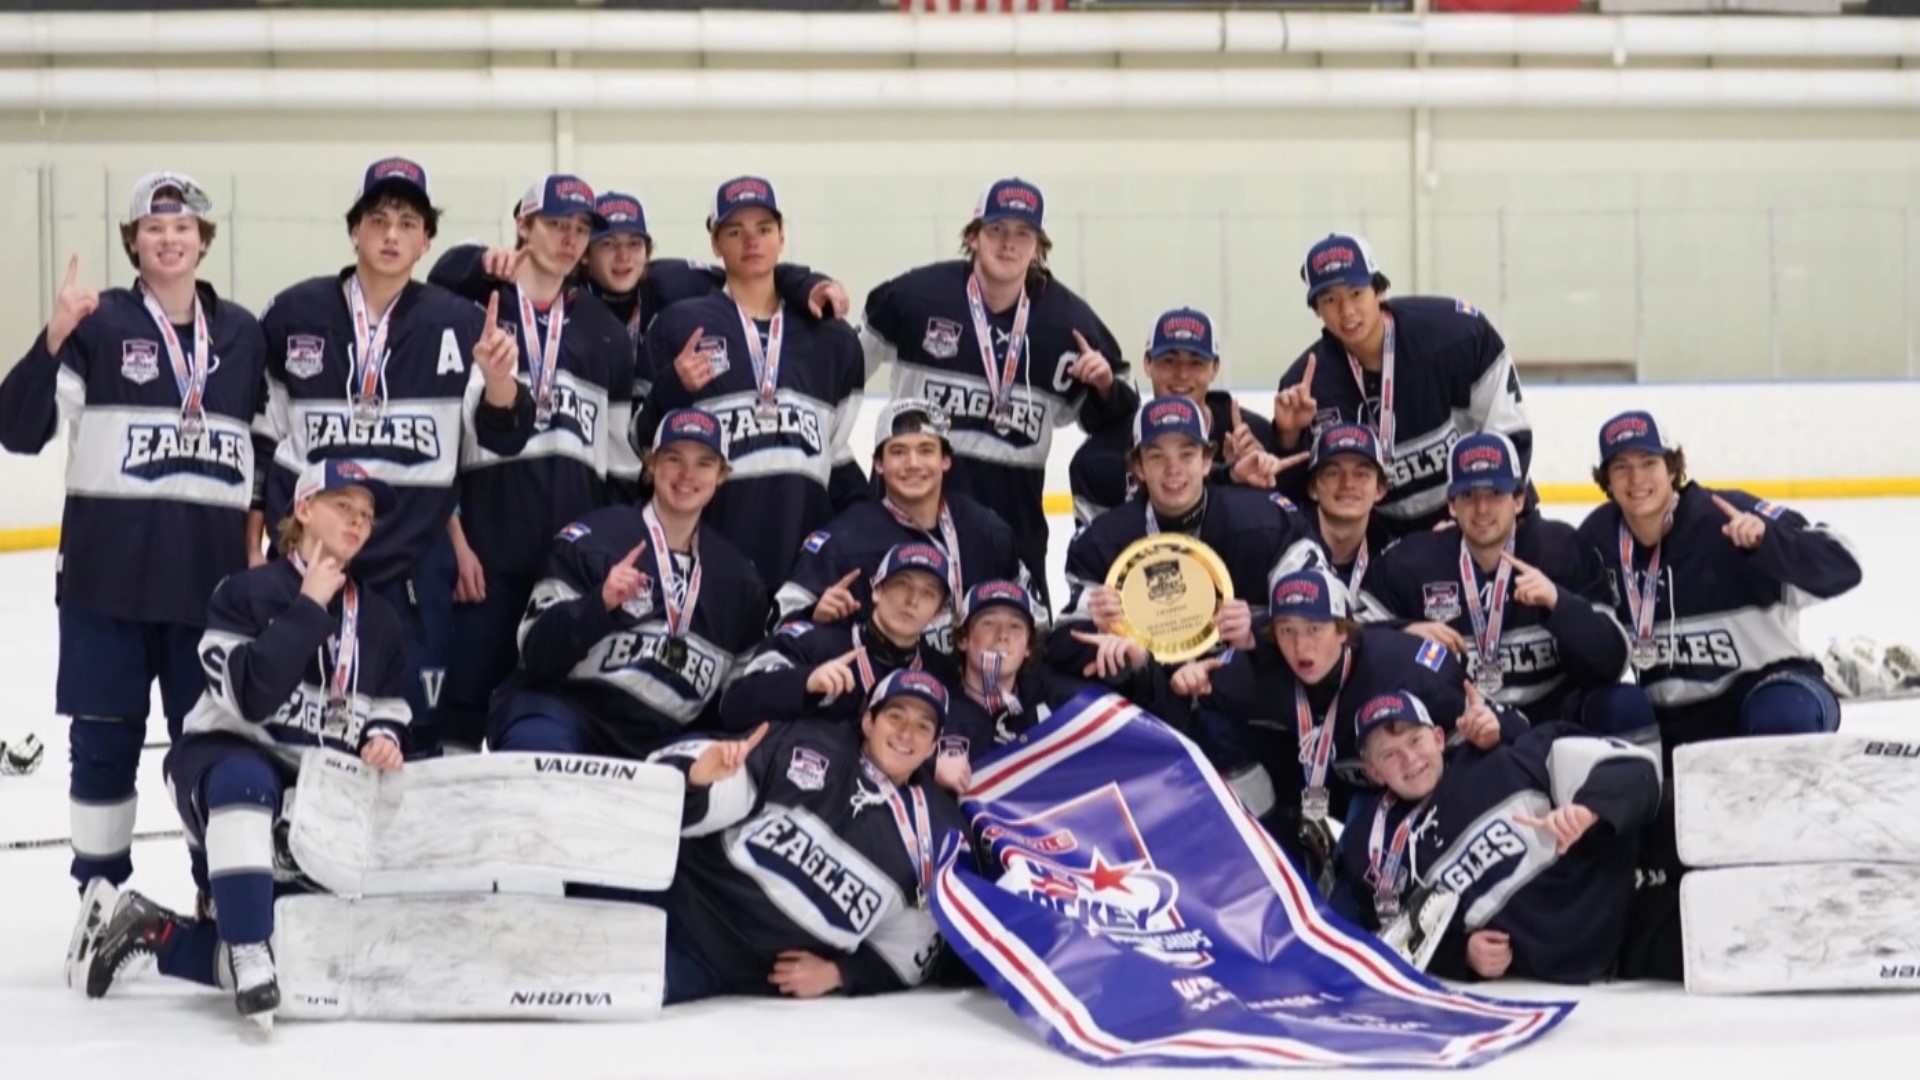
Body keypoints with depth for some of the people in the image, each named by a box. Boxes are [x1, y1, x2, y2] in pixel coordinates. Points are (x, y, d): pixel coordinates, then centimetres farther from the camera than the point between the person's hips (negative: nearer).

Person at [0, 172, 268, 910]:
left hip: (210, 573, 2)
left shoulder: (242, 335, 8)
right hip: (108, 571, -2)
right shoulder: (99, 325, -2)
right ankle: (100, 897, 16)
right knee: (104, 740, 4)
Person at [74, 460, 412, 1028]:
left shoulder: (379, 619, 9)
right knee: (246, 782, -44)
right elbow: (252, 695, -23)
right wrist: (310, 607, -21)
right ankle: (251, 957, -39)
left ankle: (153, 932, 9)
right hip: (221, 764, -6)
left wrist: (383, 737, -8)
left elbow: (389, 709, 15)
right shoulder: (248, 592, -10)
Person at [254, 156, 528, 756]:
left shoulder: (457, 324, 0)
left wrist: (497, 378, -24)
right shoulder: (295, 315, 2)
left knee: (414, 729, 3)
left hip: (415, 559, -1)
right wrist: (252, 543, 7)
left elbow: (501, 438, -4)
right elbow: (260, 433, 10)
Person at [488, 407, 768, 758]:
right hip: (564, 706, -5)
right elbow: (537, 651, -8)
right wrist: (600, 602, -23)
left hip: (660, 744, 5)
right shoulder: (592, 538, -1)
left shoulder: (737, 577, 14)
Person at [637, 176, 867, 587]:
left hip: (805, 530, 2)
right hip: (714, 533, -2)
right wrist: (672, 390, -11)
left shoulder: (831, 340, 16)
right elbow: (646, 439, 7)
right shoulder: (680, 325, 7)